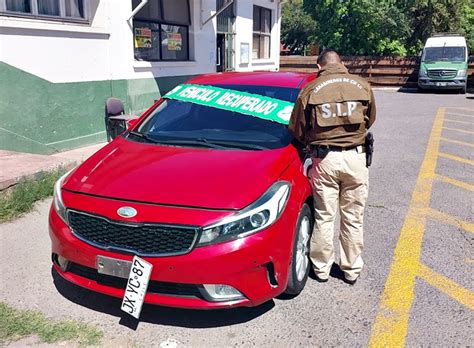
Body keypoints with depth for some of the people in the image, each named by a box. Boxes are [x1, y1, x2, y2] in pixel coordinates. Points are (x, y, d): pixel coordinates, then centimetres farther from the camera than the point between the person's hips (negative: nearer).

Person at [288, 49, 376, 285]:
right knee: (353, 218, 13)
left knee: (324, 217, 11)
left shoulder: (310, 90, -1)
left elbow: (296, 130, 2)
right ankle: (352, 269, 25)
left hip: (324, 159, -1)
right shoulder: (362, 86, 4)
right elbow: (370, 120, 15)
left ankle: (321, 268, 23)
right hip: (355, 158, 1)